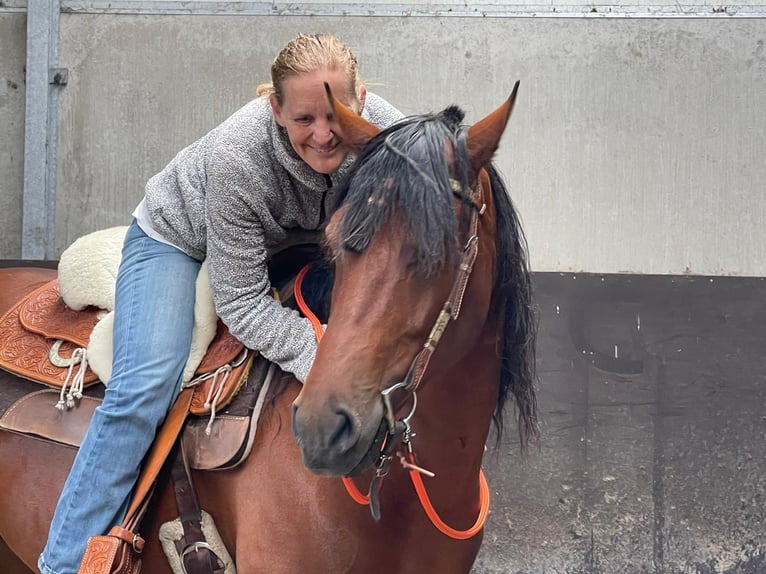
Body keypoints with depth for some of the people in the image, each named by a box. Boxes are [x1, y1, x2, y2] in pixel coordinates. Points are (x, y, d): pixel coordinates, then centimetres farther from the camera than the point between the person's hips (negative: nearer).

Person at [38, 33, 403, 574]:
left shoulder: (387, 129, -29)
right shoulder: (237, 158, -41)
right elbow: (243, 304, -34)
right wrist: (321, 356, -47)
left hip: (290, 244, 6)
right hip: (178, 238, -6)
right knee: (146, 387, -24)